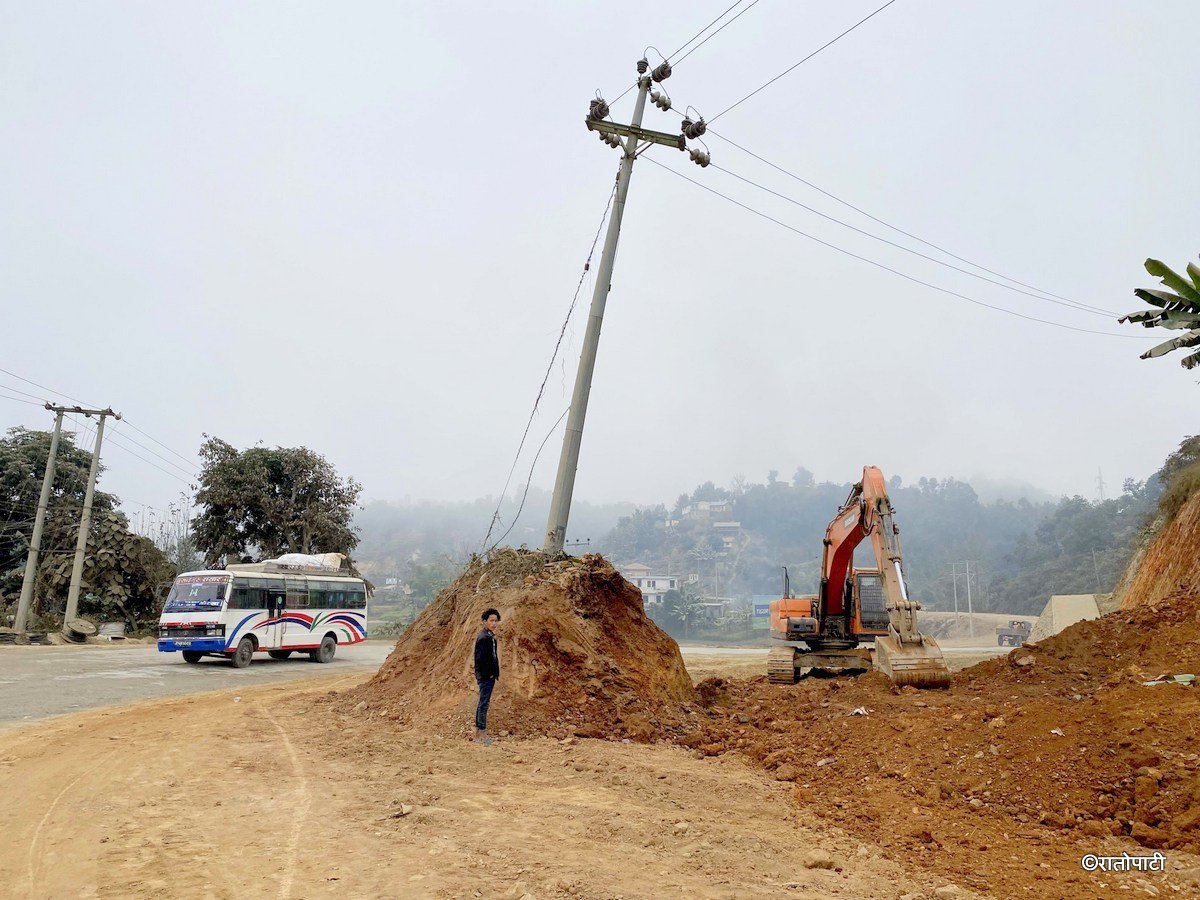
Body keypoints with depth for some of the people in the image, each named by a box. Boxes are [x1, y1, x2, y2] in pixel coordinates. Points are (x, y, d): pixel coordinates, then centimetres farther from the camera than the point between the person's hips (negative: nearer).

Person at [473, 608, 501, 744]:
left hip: (489, 676, 10)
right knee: (484, 704, -5)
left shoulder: (490, 636, 14)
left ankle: (478, 734, 22)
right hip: (486, 676, -10)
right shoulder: (484, 637, -18)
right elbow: (481, 659, -23)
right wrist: (488, 674, -16)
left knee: (482, 704, 15)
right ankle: (483, 734, -1)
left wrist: (495, 674, 13)